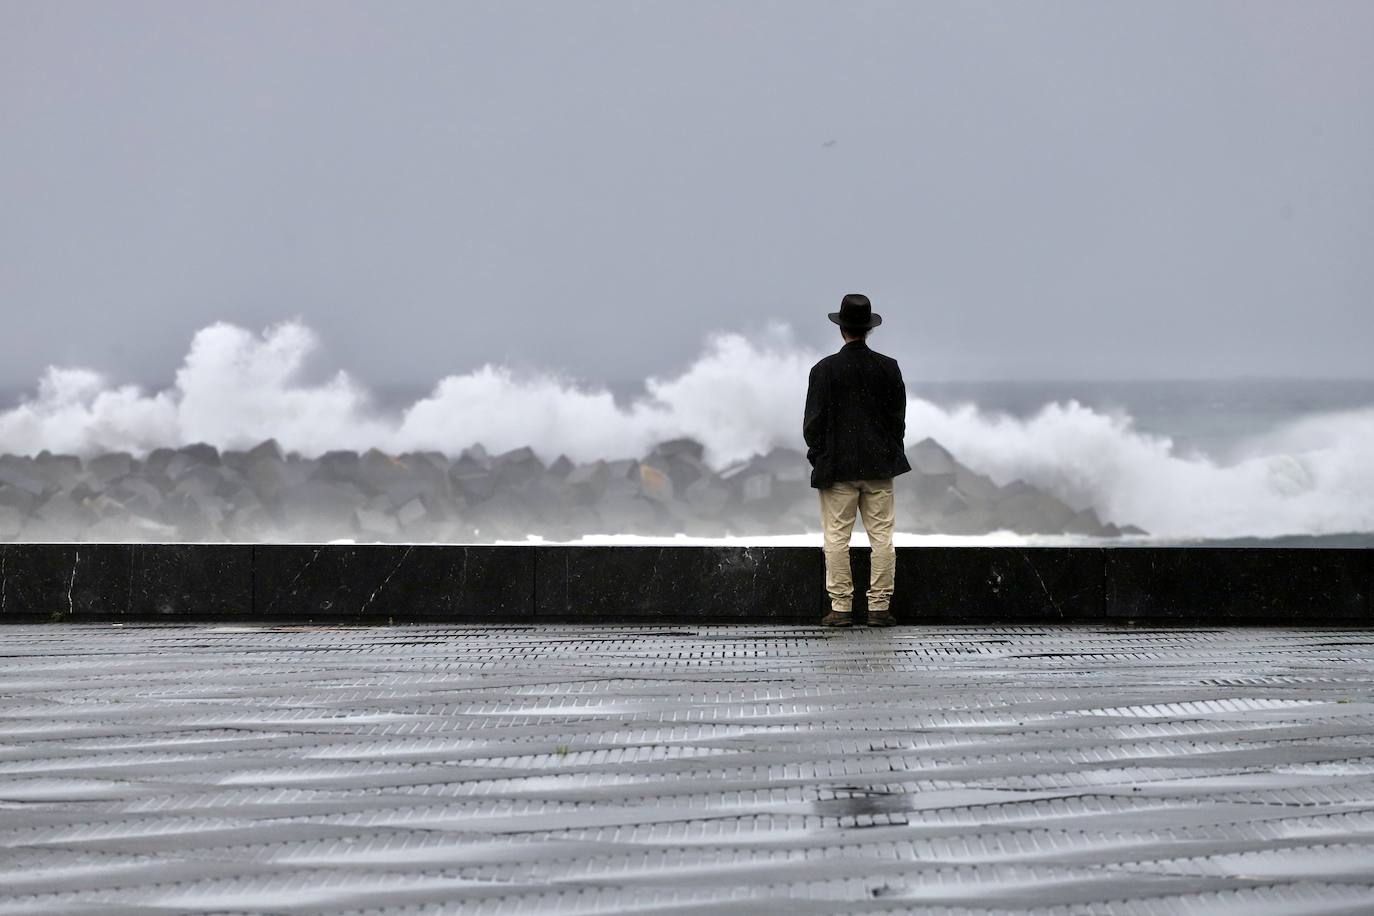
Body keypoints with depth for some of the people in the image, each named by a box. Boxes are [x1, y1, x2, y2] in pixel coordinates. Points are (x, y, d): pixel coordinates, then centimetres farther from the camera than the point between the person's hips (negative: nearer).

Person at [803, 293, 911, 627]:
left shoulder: (824, 370, -7)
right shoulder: (889, 368, 0)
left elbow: (814, 422, -5)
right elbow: (898, 417, 4)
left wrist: (818, 456, 8)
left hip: (837, 467, -2)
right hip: (879, 465, 2)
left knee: (837, 538, 2)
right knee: (882, 536, 6)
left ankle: (841, 608, 2)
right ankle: (879, 608, 5)